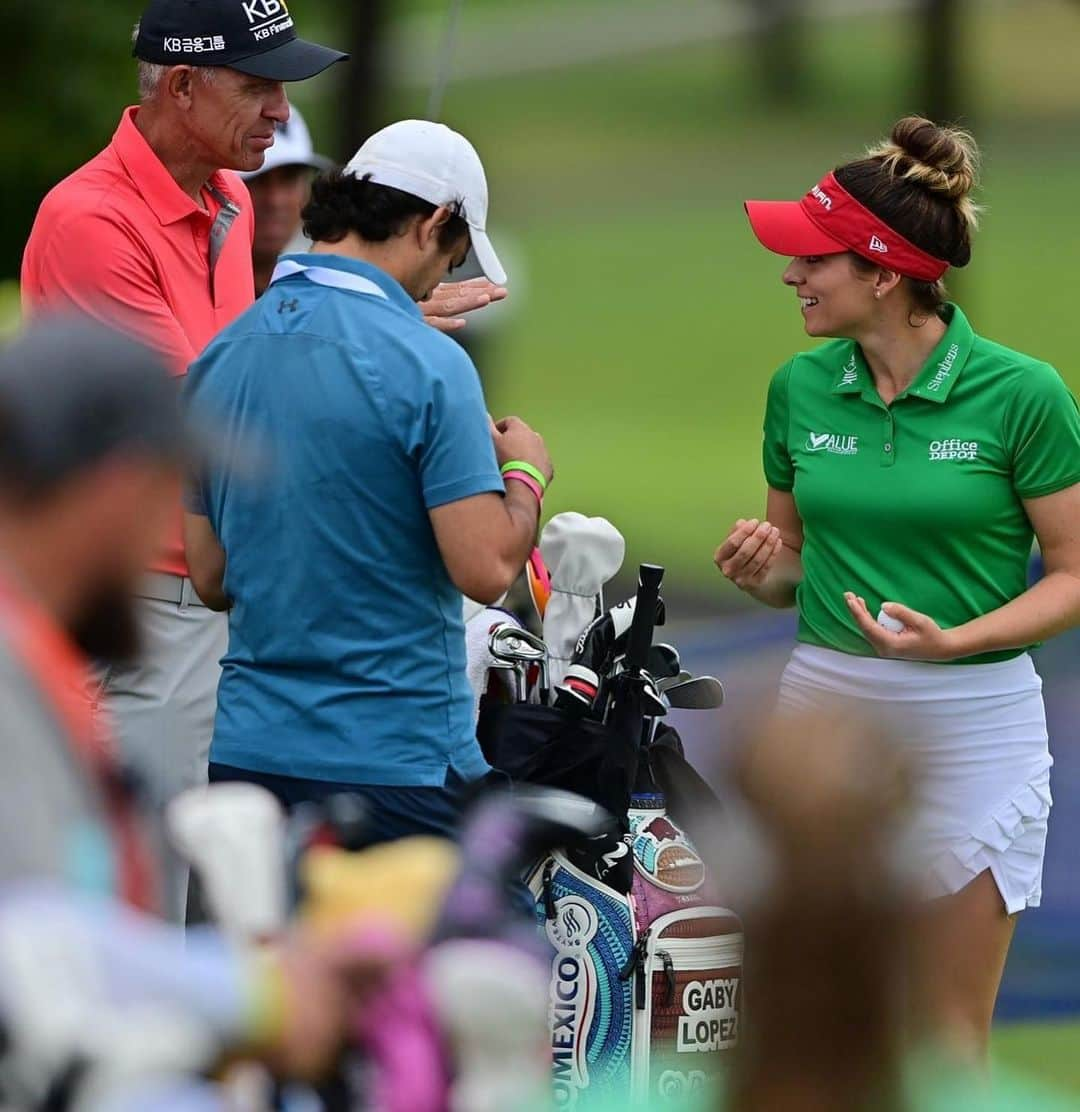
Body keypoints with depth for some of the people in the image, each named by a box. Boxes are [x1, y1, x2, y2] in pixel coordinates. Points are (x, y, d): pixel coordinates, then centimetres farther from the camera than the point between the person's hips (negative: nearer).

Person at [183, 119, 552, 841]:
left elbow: (211, 578, 13)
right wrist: (526, 470, 3)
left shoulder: (219, 358, 8)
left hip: (246, 751, 6)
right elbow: (486, 569, -15)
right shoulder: (426, 362, -13)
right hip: (395, 763, -6)